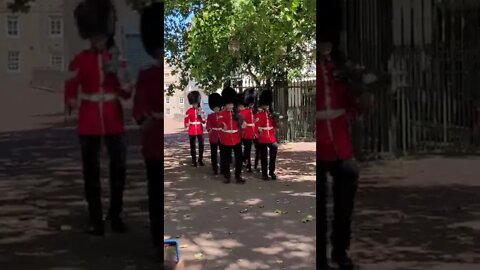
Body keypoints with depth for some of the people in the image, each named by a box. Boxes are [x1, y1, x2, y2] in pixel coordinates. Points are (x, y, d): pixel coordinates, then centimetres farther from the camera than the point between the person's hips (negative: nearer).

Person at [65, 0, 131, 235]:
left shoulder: (117, 58, 5)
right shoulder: (79, 61, 1)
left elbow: (126, 93, 3)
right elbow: (71, 89, 1)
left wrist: (117, 73, -14)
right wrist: (71, 103, -20)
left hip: (114, 123, 2)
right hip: (89, 125, -1)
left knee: (119, 168, 3)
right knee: (91, 172, 2)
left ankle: (115, 215, 18)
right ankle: (95, 219, 12)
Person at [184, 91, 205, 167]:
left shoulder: (200, 110, 5)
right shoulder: (189, 111, 1)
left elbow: (203, 121, 3)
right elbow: (186, 120, 1)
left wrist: (200, 115, -12)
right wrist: (187, 124, -20)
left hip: (200, 130, 2)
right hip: (192, 131, -1)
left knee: (201, 145, 3)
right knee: (192, 146, 2)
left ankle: (200, 160, 15)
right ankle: (194, 161, 9)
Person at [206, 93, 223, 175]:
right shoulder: (210, 116, 1)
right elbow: (208, 125, -6)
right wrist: (209, 130, -27)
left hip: (222, 136, 1)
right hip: (213, 136, -1)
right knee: (214, 153, 5)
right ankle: (215, 169, 13)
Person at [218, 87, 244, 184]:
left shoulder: (236, 113, 8)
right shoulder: (222, 114, -3)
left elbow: (240, 124, 8)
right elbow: (220, 122, -19)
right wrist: (223, 126, -40)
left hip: (237, 139, 3)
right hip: (226, 140, -3)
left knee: (239, 158, 3)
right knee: (226, 158, 5)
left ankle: (238, 176, 11)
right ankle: (227, 176, 16)